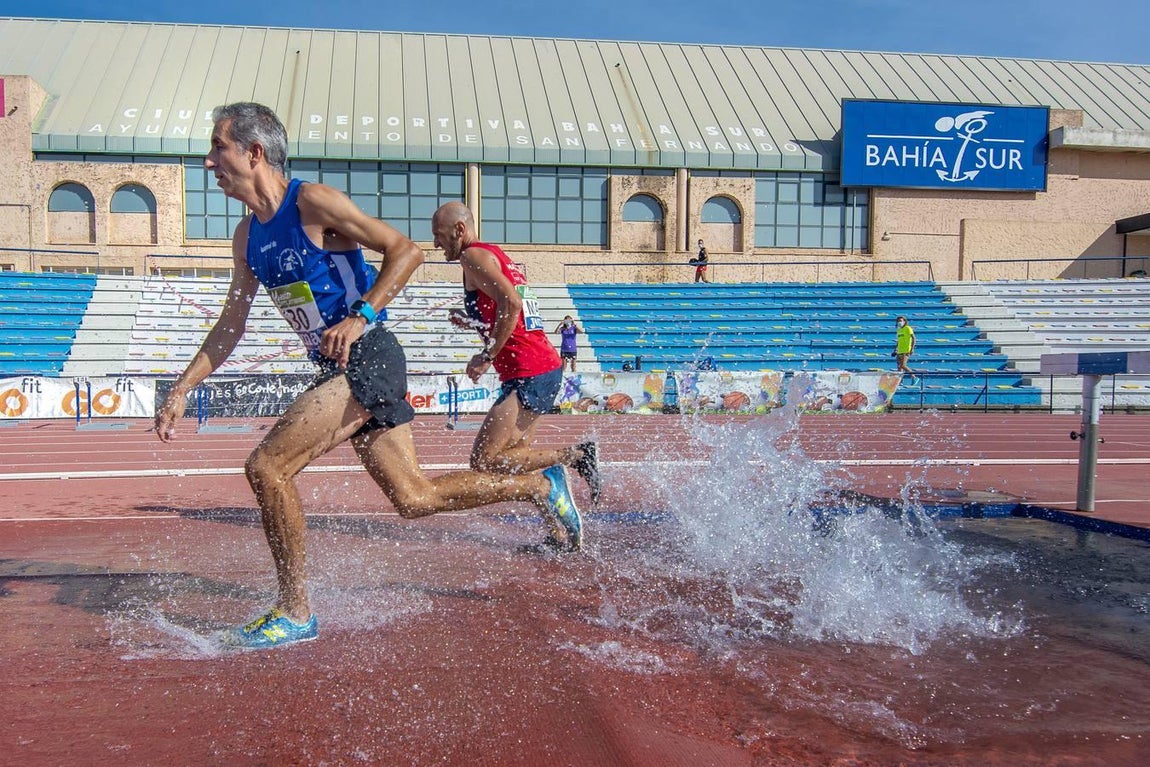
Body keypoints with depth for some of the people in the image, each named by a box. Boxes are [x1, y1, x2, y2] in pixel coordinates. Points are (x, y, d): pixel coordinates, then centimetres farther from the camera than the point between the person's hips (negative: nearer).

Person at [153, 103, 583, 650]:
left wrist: (360, 317, -22)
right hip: (339, 372, 9)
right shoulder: (247, 237, 14)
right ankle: (542, 486, 23)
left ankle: (294, 612, -2)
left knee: (266, 466, -16)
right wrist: (181, 390, 14)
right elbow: (230, 326, 20)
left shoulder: (312, 202, -11)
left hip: (368, 360, -9)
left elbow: (405, 250, -12)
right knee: (414, 498, 9)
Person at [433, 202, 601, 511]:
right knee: (514, 454, 17)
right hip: (548, 368, 10)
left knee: (483, 462, -10)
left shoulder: (474, 255, -5)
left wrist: (487, 357, -17)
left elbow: (510, 303, -22)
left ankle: (575, 455, -11)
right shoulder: (497, 256, 25)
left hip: (528, 374, -10)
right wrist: (474, 322, 20)